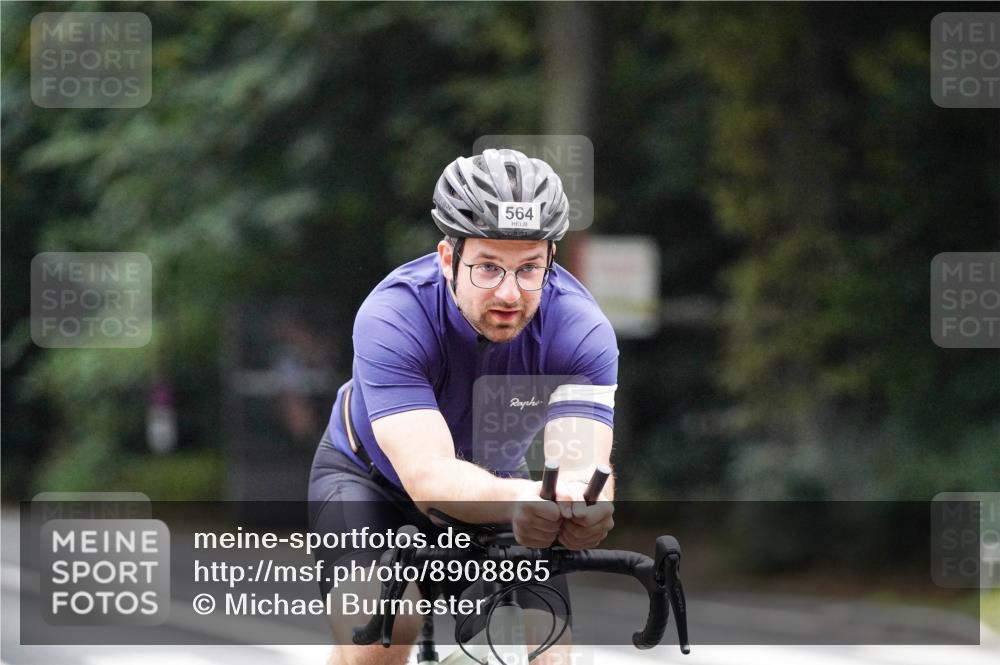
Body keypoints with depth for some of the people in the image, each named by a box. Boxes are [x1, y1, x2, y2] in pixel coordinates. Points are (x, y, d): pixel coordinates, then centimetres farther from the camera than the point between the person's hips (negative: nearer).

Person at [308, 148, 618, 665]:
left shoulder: (581, 330, -28)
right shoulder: (393, 318, -35)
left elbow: (584, 466, -40)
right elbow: (428, 475, -46)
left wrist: (583, 504, -66)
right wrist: (519, 500, -68)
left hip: (497, 481, 2)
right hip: (374, 480, -2)